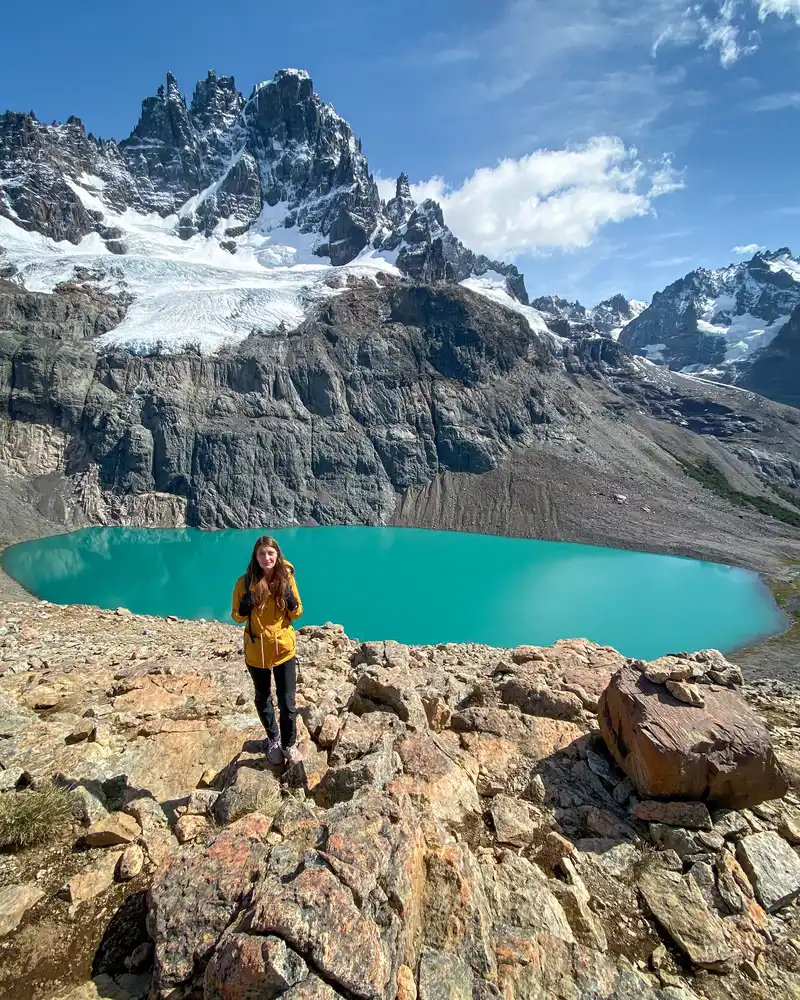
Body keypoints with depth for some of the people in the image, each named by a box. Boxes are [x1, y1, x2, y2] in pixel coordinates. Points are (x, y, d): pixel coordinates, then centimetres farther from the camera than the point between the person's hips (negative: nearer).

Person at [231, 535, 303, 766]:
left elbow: (297, 614, 0)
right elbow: (237, 617, -2)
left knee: (287, 702, 4)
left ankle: (289, 744, 29)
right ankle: (273, 739, 43)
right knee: (263, 699, 19)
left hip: (284, 649, 0)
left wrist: (291, 600, -21)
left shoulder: (287, 578, -9)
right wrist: (245, 606, -24)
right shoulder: (245, 582, -12)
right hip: (256, 651, 1)